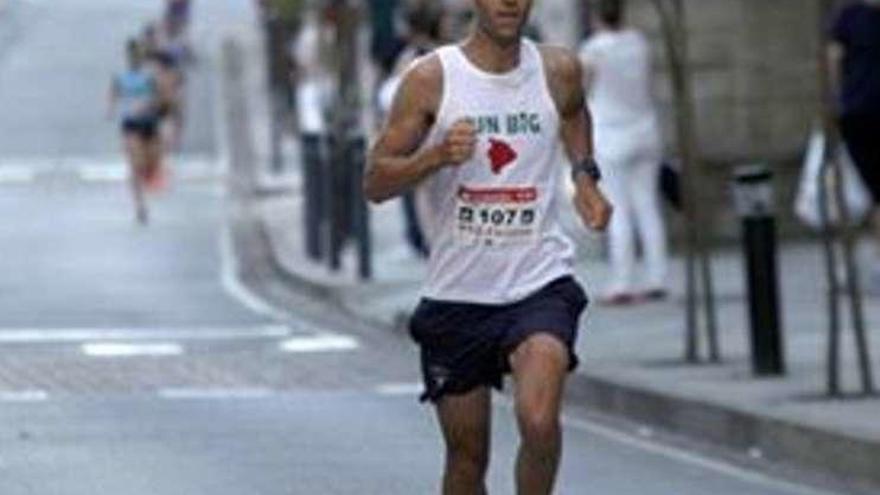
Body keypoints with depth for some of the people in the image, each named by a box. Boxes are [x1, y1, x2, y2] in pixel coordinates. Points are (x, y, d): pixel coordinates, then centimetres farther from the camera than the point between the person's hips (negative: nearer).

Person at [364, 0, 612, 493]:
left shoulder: (559, 71, 1)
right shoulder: (432, 79, -6)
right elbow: (375, 183, -6)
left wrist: (585, 176, 11)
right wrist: (439, 155, -23)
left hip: (540, 284, 0)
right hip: (457, 291, 0)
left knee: (538, 420, -24)